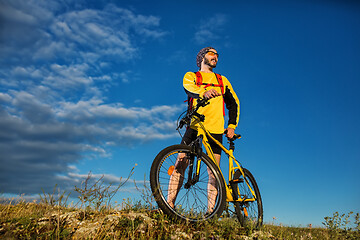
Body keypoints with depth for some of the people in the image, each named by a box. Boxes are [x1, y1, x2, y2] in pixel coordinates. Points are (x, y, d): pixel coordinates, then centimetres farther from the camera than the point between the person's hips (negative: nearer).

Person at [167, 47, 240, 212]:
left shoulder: (222, 80, 24)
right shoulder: (191, 76, 15)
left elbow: (234, 103, 20)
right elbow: (190, 89, -9)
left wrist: (231, 126, 4)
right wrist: (204, 92, -33)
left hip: (215, 129, 2)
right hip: (194, 126, -2)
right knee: (180, 164, -11)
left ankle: (210, 212, -1)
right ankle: (169, 204, -4)